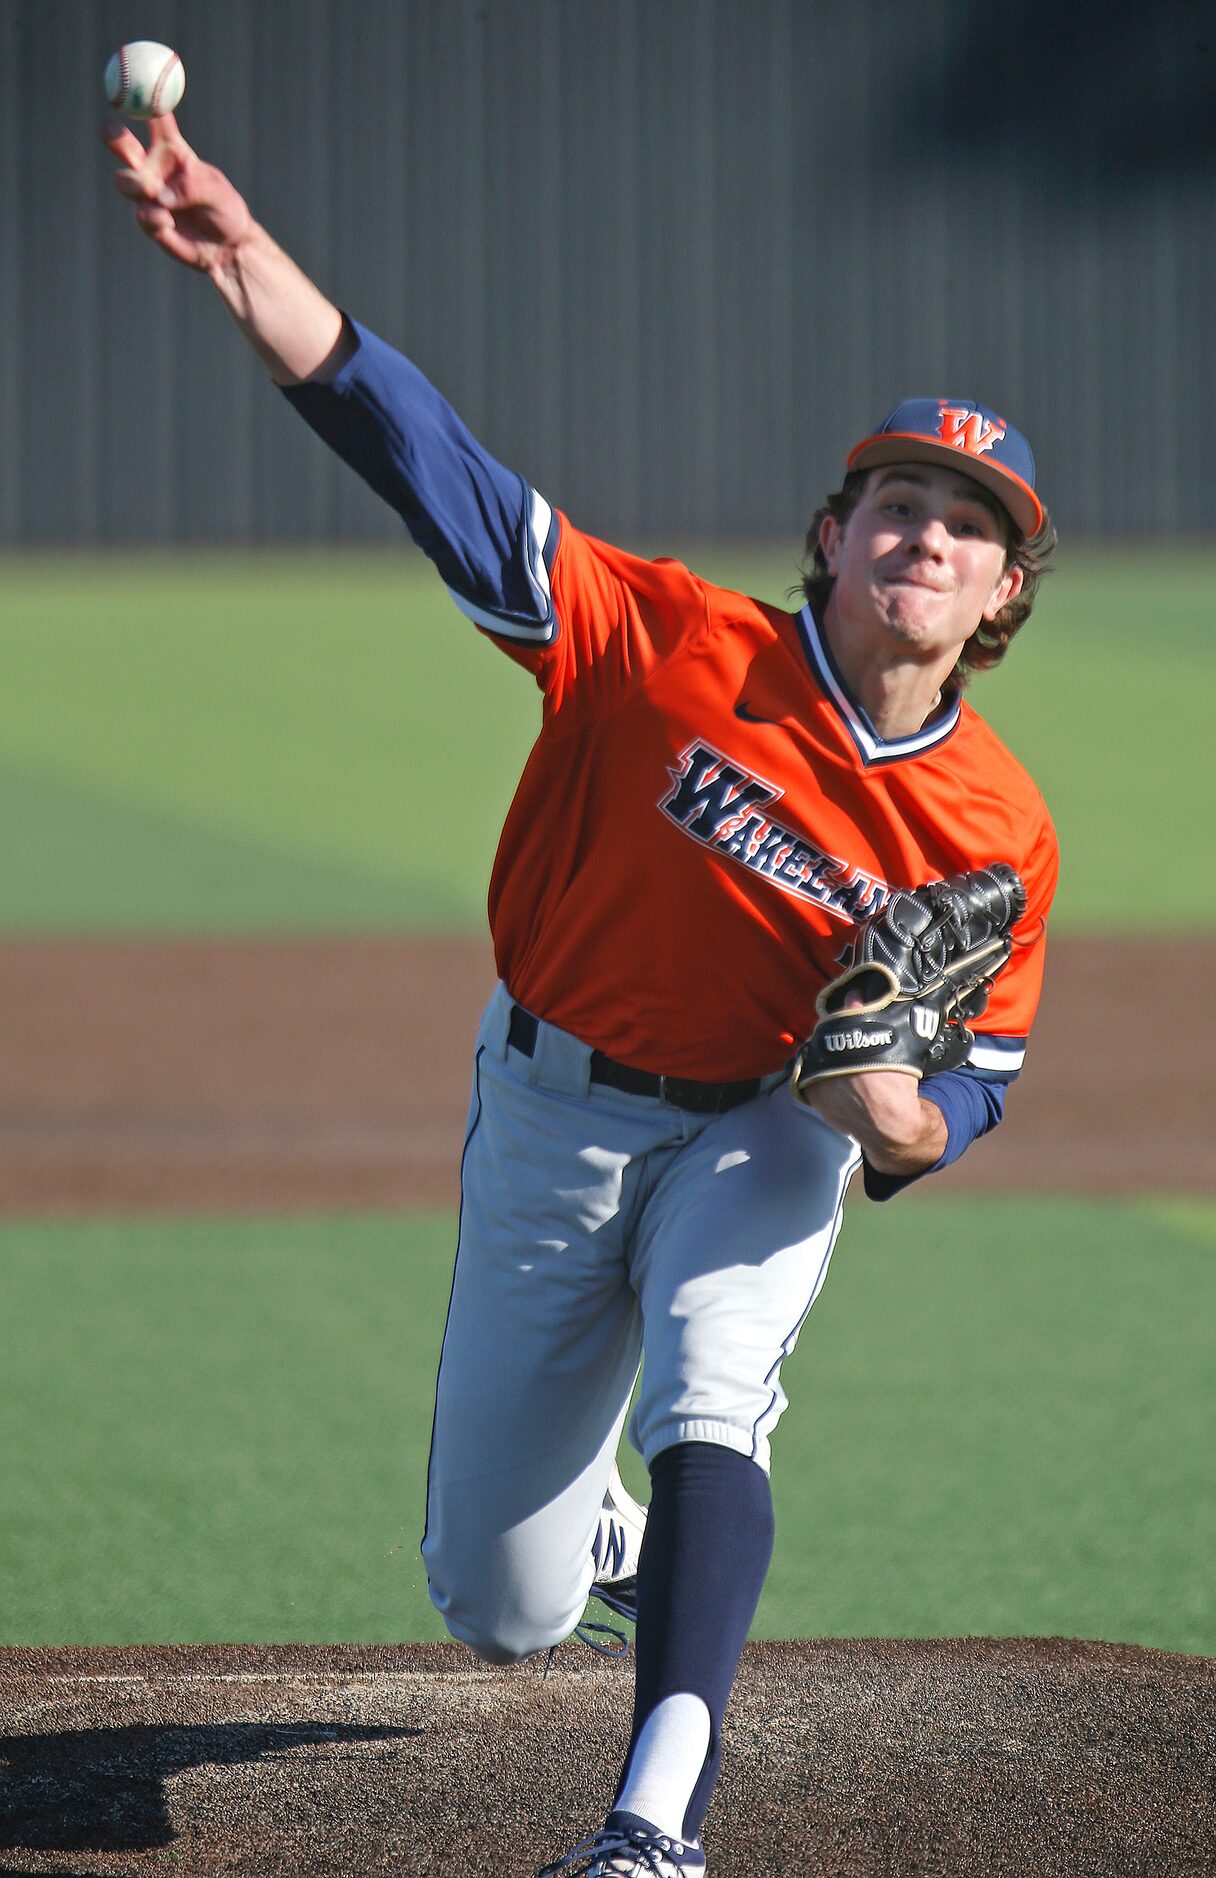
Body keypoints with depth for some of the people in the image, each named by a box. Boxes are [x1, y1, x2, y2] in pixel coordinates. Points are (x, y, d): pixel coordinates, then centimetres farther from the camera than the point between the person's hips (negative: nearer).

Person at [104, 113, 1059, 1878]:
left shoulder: (1002, 829, -14)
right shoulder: (677, 645, -21)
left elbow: (977, 1079, -2)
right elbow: (432, 465, -28)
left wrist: (900, 1118, -28)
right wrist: (243, 258, -40)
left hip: (768, 1135, 0)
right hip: (555, 1114, 0)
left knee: (710, 1403, -33)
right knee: (500, 1607, 7)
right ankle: (611, 1531, 46)